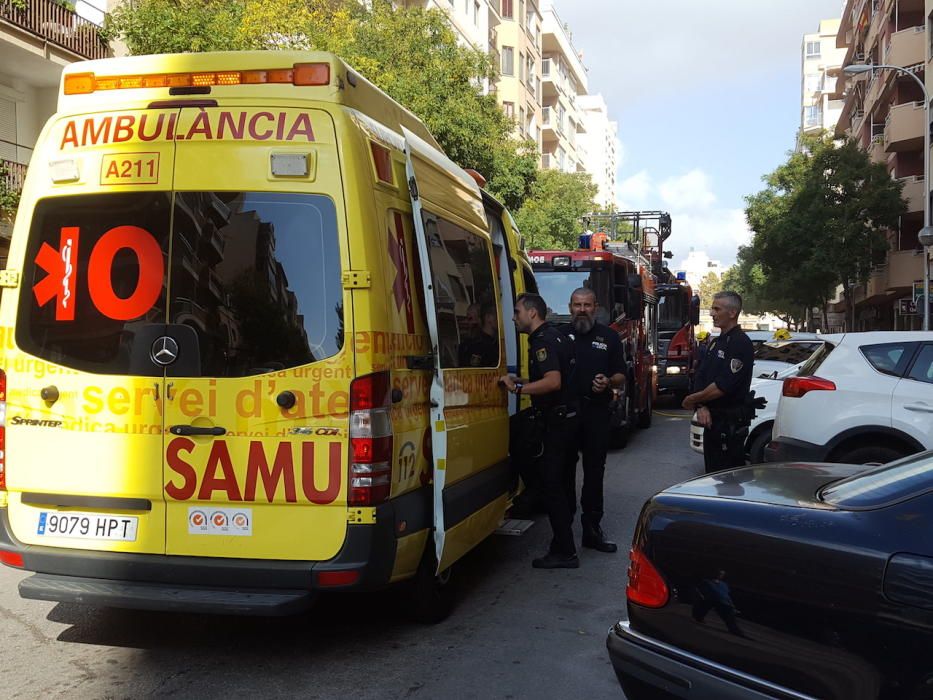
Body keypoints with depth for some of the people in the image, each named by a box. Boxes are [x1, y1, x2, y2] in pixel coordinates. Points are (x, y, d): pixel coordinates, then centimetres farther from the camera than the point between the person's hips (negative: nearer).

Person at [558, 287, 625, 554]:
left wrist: (608, 382, -10)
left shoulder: (608, 337, 10)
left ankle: (592, 528, 12)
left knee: (595, 471, 5)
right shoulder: (559, 334, 7)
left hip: (596, 412, 1)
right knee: (564, 470, 3)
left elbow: (621, 377, 11)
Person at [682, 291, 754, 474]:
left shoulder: (740, 343, -14)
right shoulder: (716, 342, 15)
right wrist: (701, 406, -6)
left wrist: (692, 399, -9)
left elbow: (722, 386, -21)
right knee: (712, 472, 14)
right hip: (711, 419, 9)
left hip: (731, 422, -9)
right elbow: (701, 377, 12)